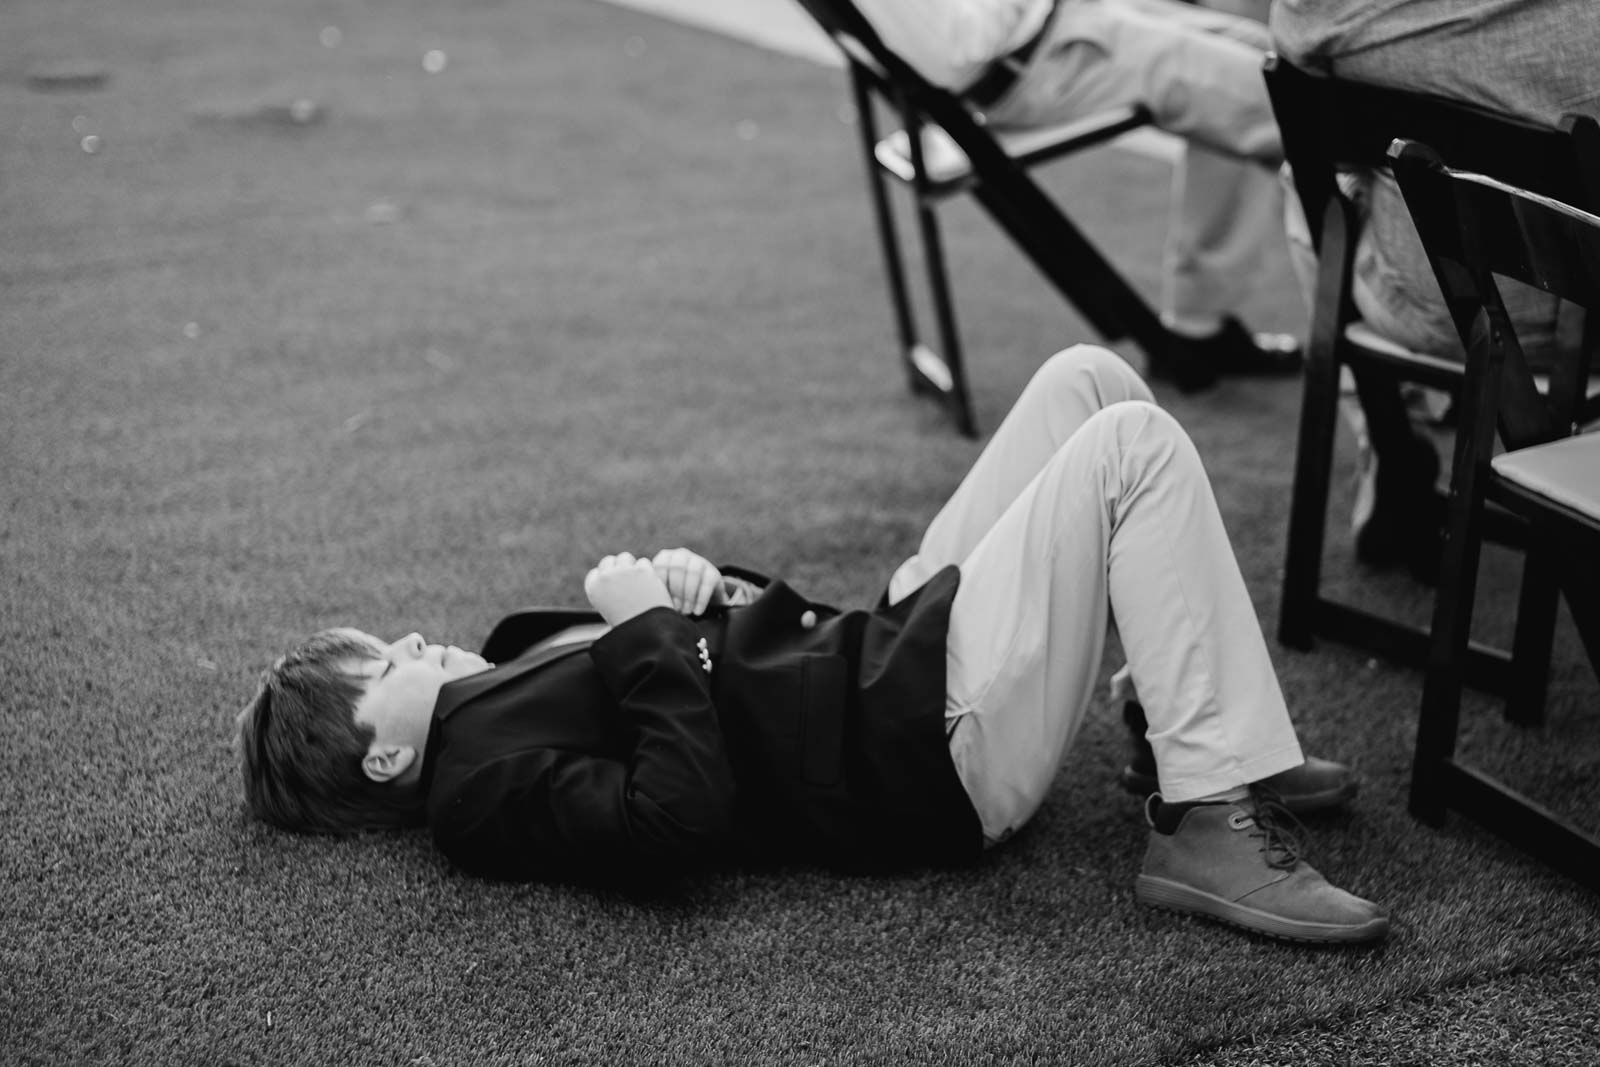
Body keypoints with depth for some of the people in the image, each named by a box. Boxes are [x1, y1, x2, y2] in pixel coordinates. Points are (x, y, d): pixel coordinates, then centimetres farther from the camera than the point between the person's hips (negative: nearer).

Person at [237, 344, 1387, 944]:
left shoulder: (508, 670, 16)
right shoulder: (484, 788, -13)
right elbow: (678, 813, -32)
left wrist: (696, 584, -1)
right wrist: (652, 628, -20)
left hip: (893, 645, 10)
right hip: (933, 747, -10)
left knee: (1087, 377, 6)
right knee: (1132, 444, -18)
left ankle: (1197, 720, 11)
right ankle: (1215, 827, -15)